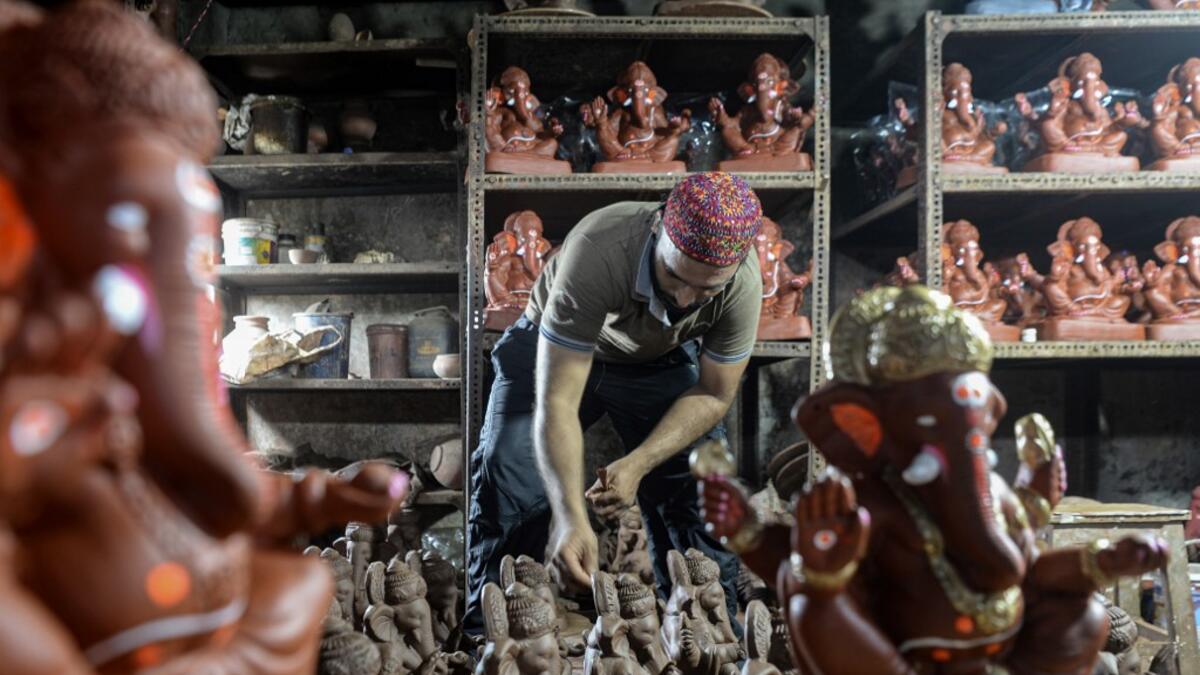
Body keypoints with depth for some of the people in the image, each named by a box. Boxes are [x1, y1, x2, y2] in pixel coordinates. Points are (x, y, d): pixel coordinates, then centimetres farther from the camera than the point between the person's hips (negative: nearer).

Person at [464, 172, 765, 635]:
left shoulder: (743, 282, -30)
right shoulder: (597, 252, -41)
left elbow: (714, 394, -15)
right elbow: (556, 401, -41)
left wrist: (639, 464, -28)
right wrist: (570, 515, -52)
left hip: (663, 361, 3)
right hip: (558, 351, -2)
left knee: (699, 488, -9)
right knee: (509, 475, -18)